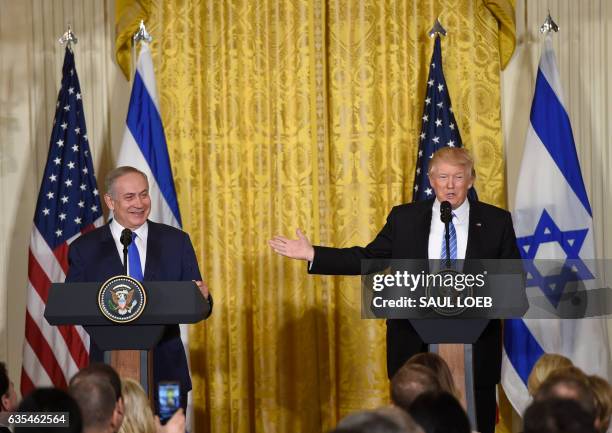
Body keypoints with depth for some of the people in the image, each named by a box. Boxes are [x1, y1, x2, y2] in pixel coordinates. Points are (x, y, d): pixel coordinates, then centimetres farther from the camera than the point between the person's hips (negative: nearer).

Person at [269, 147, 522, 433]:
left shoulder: (496, 221, 3)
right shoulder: (404, 218, 6)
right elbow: (367, 258, 8)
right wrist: (313, 255, 1)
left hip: (475, 349, -1)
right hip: (416, 347, 1)